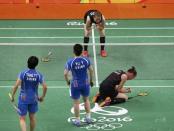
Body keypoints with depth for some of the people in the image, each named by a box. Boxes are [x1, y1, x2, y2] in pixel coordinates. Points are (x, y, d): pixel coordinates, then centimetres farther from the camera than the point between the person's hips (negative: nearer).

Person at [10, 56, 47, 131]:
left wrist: (12, 96, -4)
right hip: (34, 99, 3)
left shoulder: (23, 73, -13)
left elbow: (16, 86, -17)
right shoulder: (39, 75, -6)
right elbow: (45, 87, -8)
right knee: (32, 117, 19)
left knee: (22, 119, 1)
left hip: (23, 99, -2)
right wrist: (42, 97, 8)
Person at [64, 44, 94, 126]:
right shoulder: (86, 60, -9)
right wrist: (91, 80, 15)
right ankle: (88, 117, 29)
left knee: (76, 102, 10)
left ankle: (77, 120, 19)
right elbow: (91, 70, 0)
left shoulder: (70, 62, -15)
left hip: (75, 84, -2)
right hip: (85, 83, 3)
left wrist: (67, 81, 4)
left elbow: (65, 74, -14)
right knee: (86, 100, 23)